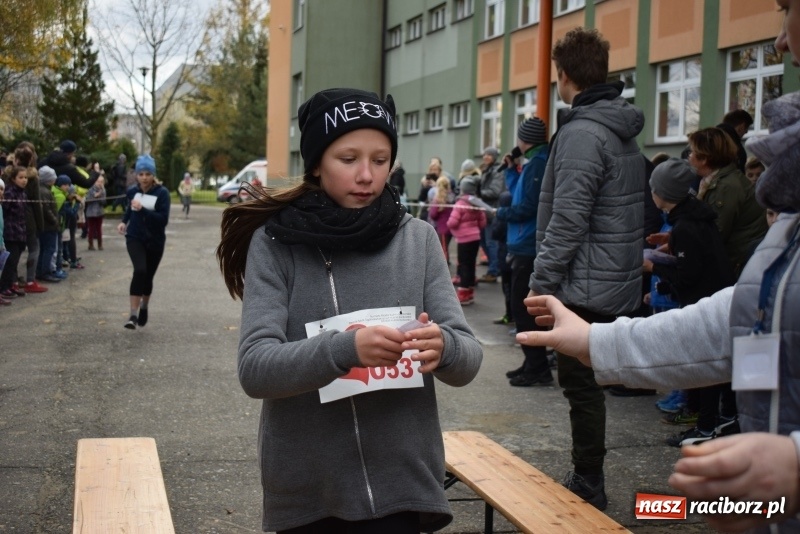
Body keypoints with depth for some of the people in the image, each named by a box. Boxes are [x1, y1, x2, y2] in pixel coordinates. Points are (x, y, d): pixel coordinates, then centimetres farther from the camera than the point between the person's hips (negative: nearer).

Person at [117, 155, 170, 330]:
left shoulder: (162, 193, -12)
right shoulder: (132, 191, 0)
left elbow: (163, 219, -21)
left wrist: (143, 210, -28)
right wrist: (124, 221, 12)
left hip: (155, 241, -1)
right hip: (135, 238, 1)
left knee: (148, 276, 12)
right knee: (140, 271, -23)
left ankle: (144, 307, 42)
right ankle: (133, 314, -22)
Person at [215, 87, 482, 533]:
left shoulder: (418, 239, -1)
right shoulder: (274, 242, -6)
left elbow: (469, 359, -3)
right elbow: (255, 369, -15)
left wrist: (443, 348, -26)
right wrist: (345, 349, -32)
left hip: (401, 483, 0)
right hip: (305, 490, 0)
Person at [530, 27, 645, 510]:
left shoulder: (581, 134, -17)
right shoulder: (625, 133, 13)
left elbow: (567, 222, -22)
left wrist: (541, 282, -15)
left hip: (585, 286, -9)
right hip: (618, 285, 9)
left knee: (582, 386, -1)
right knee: (588, 384, 16)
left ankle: (588, 487, 7)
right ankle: (588, 481, 25)